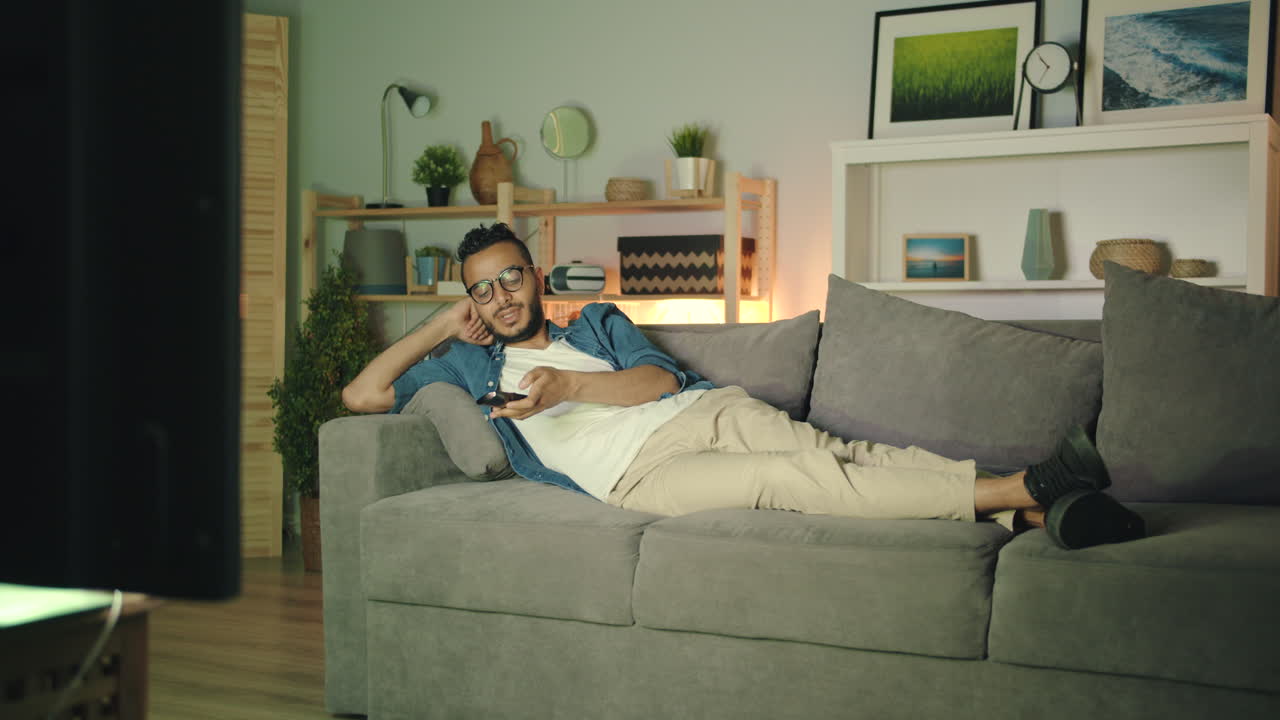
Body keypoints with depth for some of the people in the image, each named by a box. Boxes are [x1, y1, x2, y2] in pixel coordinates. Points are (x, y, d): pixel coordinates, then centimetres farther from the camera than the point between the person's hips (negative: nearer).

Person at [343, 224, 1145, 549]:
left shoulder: (597, 322, 25)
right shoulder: (471, 364, 24)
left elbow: (659, 378, 8)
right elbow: (361, 394, 17)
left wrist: (567, 384, -6)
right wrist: (443, 324, 18)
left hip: (709, 412, 3)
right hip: (638, 474, -3)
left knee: (836, 455, -25)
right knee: (796, 477, -28)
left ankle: (1029, 507, -36)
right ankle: (1019, 490, -36)